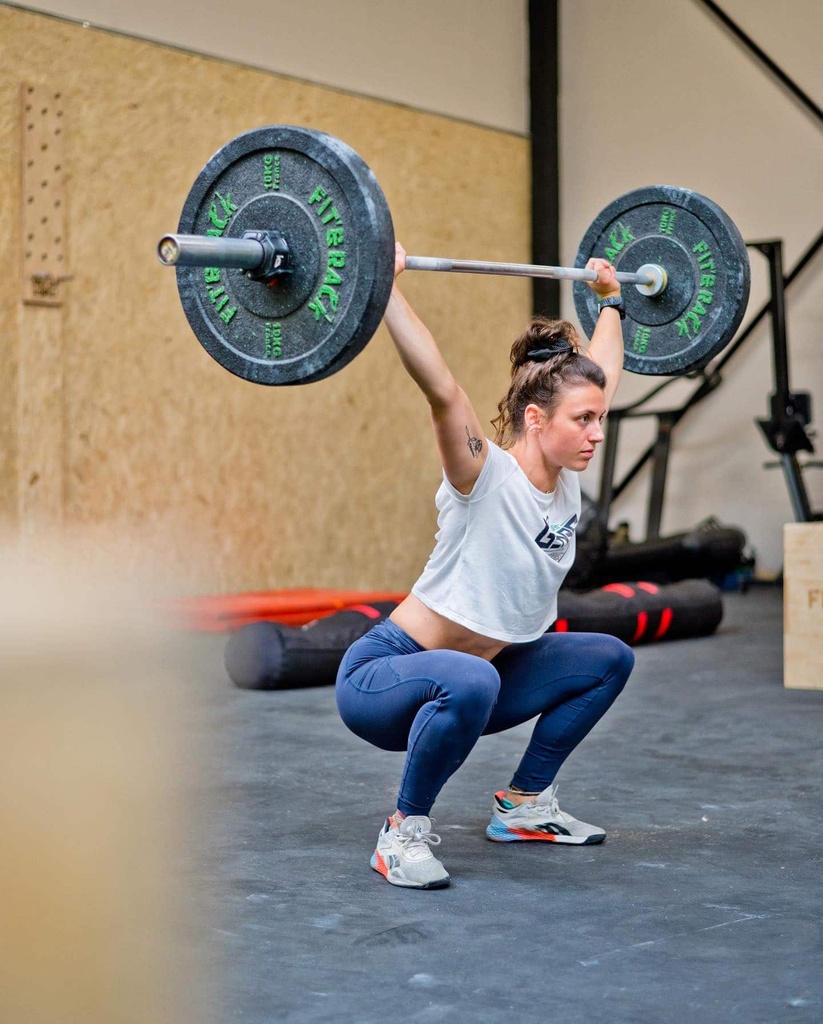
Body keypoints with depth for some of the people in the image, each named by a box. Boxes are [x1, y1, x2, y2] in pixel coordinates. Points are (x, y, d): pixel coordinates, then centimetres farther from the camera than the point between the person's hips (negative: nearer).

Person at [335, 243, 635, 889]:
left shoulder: (567, 478, -3)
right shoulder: (486, 479, -24)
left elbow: (602, 377, 11)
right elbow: (441, 390, -40)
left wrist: (611, 300, 20)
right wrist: (383, 289, -47)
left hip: (471, 674, 9)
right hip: (381, 677, -8)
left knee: (609, 660, 11)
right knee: (470, 680, -41)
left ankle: (524, 805, 18)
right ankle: (404, 832, -18)